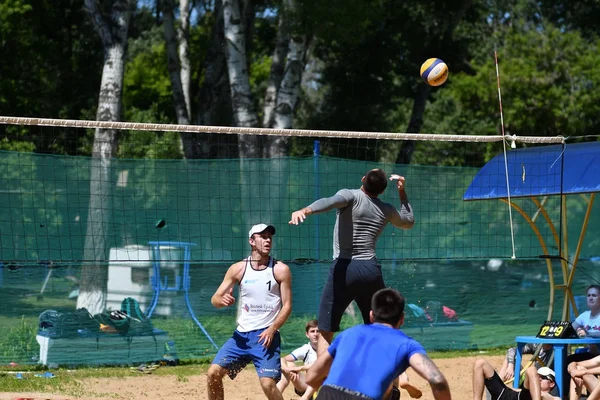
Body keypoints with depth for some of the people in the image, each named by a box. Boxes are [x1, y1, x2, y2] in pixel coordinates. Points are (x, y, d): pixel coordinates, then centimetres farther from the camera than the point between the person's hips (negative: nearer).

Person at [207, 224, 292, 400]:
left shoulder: (280, 270, -1)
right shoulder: (238, 269, 5)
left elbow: (287, 306, -3)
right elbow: (215, 299, 7)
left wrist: (272, 329, -18)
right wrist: (223, 300, -19)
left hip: (266, 336, -3)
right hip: (241, 334, 4)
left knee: (268, 383, -17)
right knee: (214, 372, -7)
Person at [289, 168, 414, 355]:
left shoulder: (351, 196, -3)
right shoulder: (386, 210, 11)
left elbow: (331, 202, -26)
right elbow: (409, 221, 31)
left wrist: (305, 210, -42)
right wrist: (402, 192, 34)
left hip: (344, 269, -4)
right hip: (372, 270, 4)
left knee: (326, 332, -2)